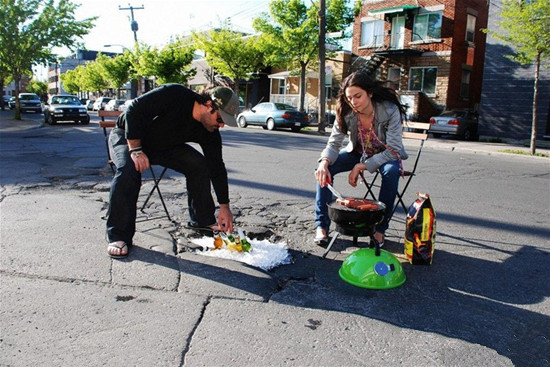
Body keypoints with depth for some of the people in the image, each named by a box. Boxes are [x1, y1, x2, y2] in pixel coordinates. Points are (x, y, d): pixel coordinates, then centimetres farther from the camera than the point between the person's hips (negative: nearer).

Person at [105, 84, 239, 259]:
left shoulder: (209, 133, -16)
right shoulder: (174, 95, -34)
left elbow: (217, 167, -12)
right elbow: (134, 110, -30)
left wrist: (224, 206, -14)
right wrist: (135, 149, -34)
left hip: (164, 146, 5)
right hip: (128, 136, -5)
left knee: (200, 165, -10)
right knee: (128, 170, -34)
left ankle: (202, 221, 4)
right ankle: (118, 236, -23)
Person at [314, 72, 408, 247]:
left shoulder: (390, 110, -29)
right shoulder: (346, 112, -20)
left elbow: (393, 150, -29)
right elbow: (334, 143, -19)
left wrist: (361, 167, -35)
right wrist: (325, 162, -42)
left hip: (385, 155, -3)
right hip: (358, 153, 3)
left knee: (392, 171, -37)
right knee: (324, 168, -20)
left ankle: (380, 228, -20)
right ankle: (322, 225, -13)